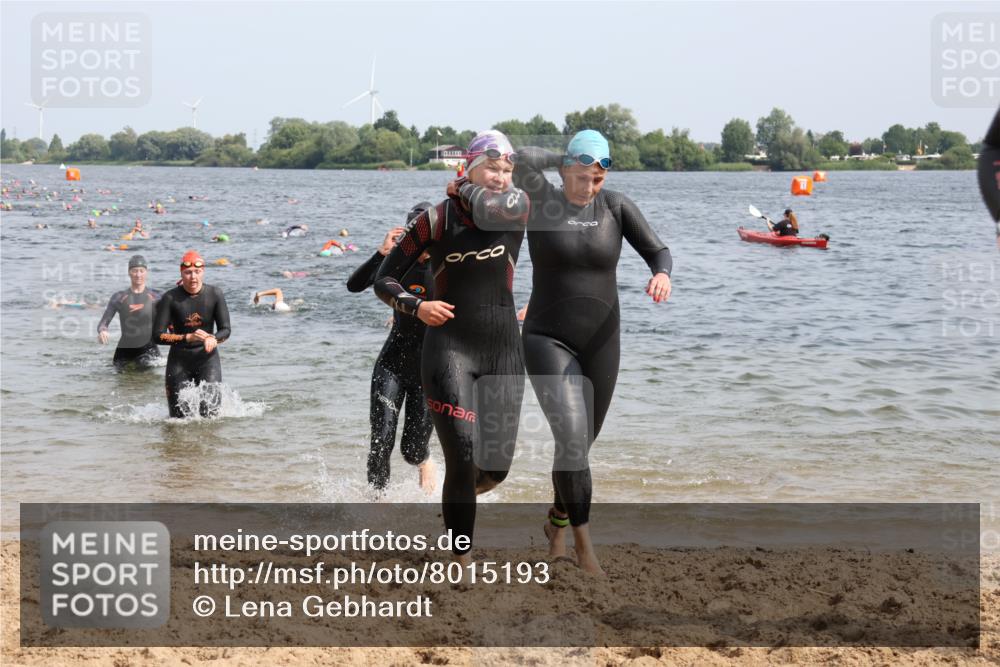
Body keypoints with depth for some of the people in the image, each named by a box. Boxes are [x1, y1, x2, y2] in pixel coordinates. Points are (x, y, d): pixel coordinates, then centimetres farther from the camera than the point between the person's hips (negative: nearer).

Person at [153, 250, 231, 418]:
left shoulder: (215, 294, -6)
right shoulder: (170, 298, -10)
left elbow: (226, 330, -6)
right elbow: (158, 336, -13)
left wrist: (213, 339, -29)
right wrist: (188, 337, -27)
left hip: (207, 358, 0)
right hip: (179, 360, 0)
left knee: (210, 413, -11)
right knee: (179, 416, 2)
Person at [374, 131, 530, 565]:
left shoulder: (519, 208, 3)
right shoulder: (436, 220, -3)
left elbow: (490, 208, -22)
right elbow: (383, 279, 1)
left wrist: (463, 190, -3)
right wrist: (416, 306, -16)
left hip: (503, 349, 3)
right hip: (449, 347, -3)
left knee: (495, 467, 4)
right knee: (463, 461, -14)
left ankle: (459, 491, 40)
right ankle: (463, 560, 0)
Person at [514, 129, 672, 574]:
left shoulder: (616, 206, 0)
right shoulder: (540, 201, -7)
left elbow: (657, 251, -6)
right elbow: (524, 159, -27)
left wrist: (662, 274, -27)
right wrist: (566, 160, -10)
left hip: (600, 343, 4)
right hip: (548, 341, -4)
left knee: (580, 443, 15)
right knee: (571, 437, -21)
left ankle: (557, 521, 41)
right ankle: (584, 544, -11)